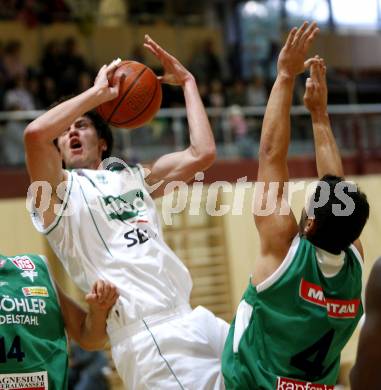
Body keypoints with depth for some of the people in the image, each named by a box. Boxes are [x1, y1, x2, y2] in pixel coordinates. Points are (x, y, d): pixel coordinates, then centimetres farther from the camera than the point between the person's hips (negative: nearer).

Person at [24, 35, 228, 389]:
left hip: (190, 318, 7)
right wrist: (99, 92, -6)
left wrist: (188, 82, 20)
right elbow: (35, 133, -17)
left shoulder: (132, 177, 22)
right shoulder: (59, 189, 3)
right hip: (146, 333, -7)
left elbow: (202, 153, 14)